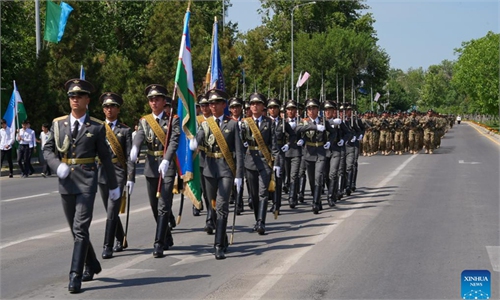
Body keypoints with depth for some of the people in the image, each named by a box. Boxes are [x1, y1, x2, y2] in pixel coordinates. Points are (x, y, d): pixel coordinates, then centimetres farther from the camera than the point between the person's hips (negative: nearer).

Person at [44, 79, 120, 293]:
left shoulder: (97, 127, 0)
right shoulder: (58, 124, 7)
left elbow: (105, 158, 5)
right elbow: (47, 150, 9)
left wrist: (113, 185, 10)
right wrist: (58, 165, -12)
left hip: (87, 181, -4)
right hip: (66, 182, 4)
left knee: (81, 229, -12)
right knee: (76, 229, 15)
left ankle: (75, 276, -12)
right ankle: (92, 265, 34)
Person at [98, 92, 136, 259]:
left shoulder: (125, 130, 2)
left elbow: (130, 156, -2)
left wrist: (131, 178, -10)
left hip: (118, 174, -4)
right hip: (102, 174, 4)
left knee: (112, 212, -12)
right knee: (111, 212, 13)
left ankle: (107, 247, -9)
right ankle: (121, 241, 31)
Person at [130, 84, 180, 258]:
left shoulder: (173, 120, -2)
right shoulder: (144, 121, 8)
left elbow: (174, 141, -16)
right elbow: (139, 136, -12)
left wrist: (166, 161, -33)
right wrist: (134, 148, -36)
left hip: (167, 166, -4)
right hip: (151, 166, 4)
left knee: (164, 206, -11)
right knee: (155, 207, 11)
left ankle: (159, 244, -11)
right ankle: (167, 239, 27)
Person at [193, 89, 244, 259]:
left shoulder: (232, 124, 0)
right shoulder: (205, 124, 8)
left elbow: (239, 151, -2)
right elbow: (198, 140, -11)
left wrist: (239, 175, -8)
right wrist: (193, 144, -36)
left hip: (227, 170, -4)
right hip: (210, 169, 4)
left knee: (221, 206, -13)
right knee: (213, 206, 12)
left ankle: (219, 246, -14)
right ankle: (223, 239, 30)